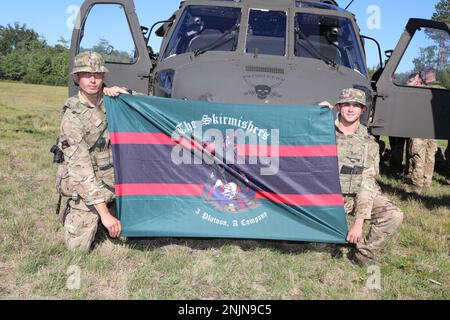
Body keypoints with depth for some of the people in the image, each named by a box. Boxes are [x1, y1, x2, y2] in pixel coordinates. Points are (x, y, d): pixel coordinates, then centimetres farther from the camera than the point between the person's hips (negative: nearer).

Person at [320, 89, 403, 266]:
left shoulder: (369, 143, -4)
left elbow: (367, 184, -11)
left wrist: (358, 223, -21)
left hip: (361, 196, 1)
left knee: (394, 215, -21)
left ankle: (364, 254, -2)